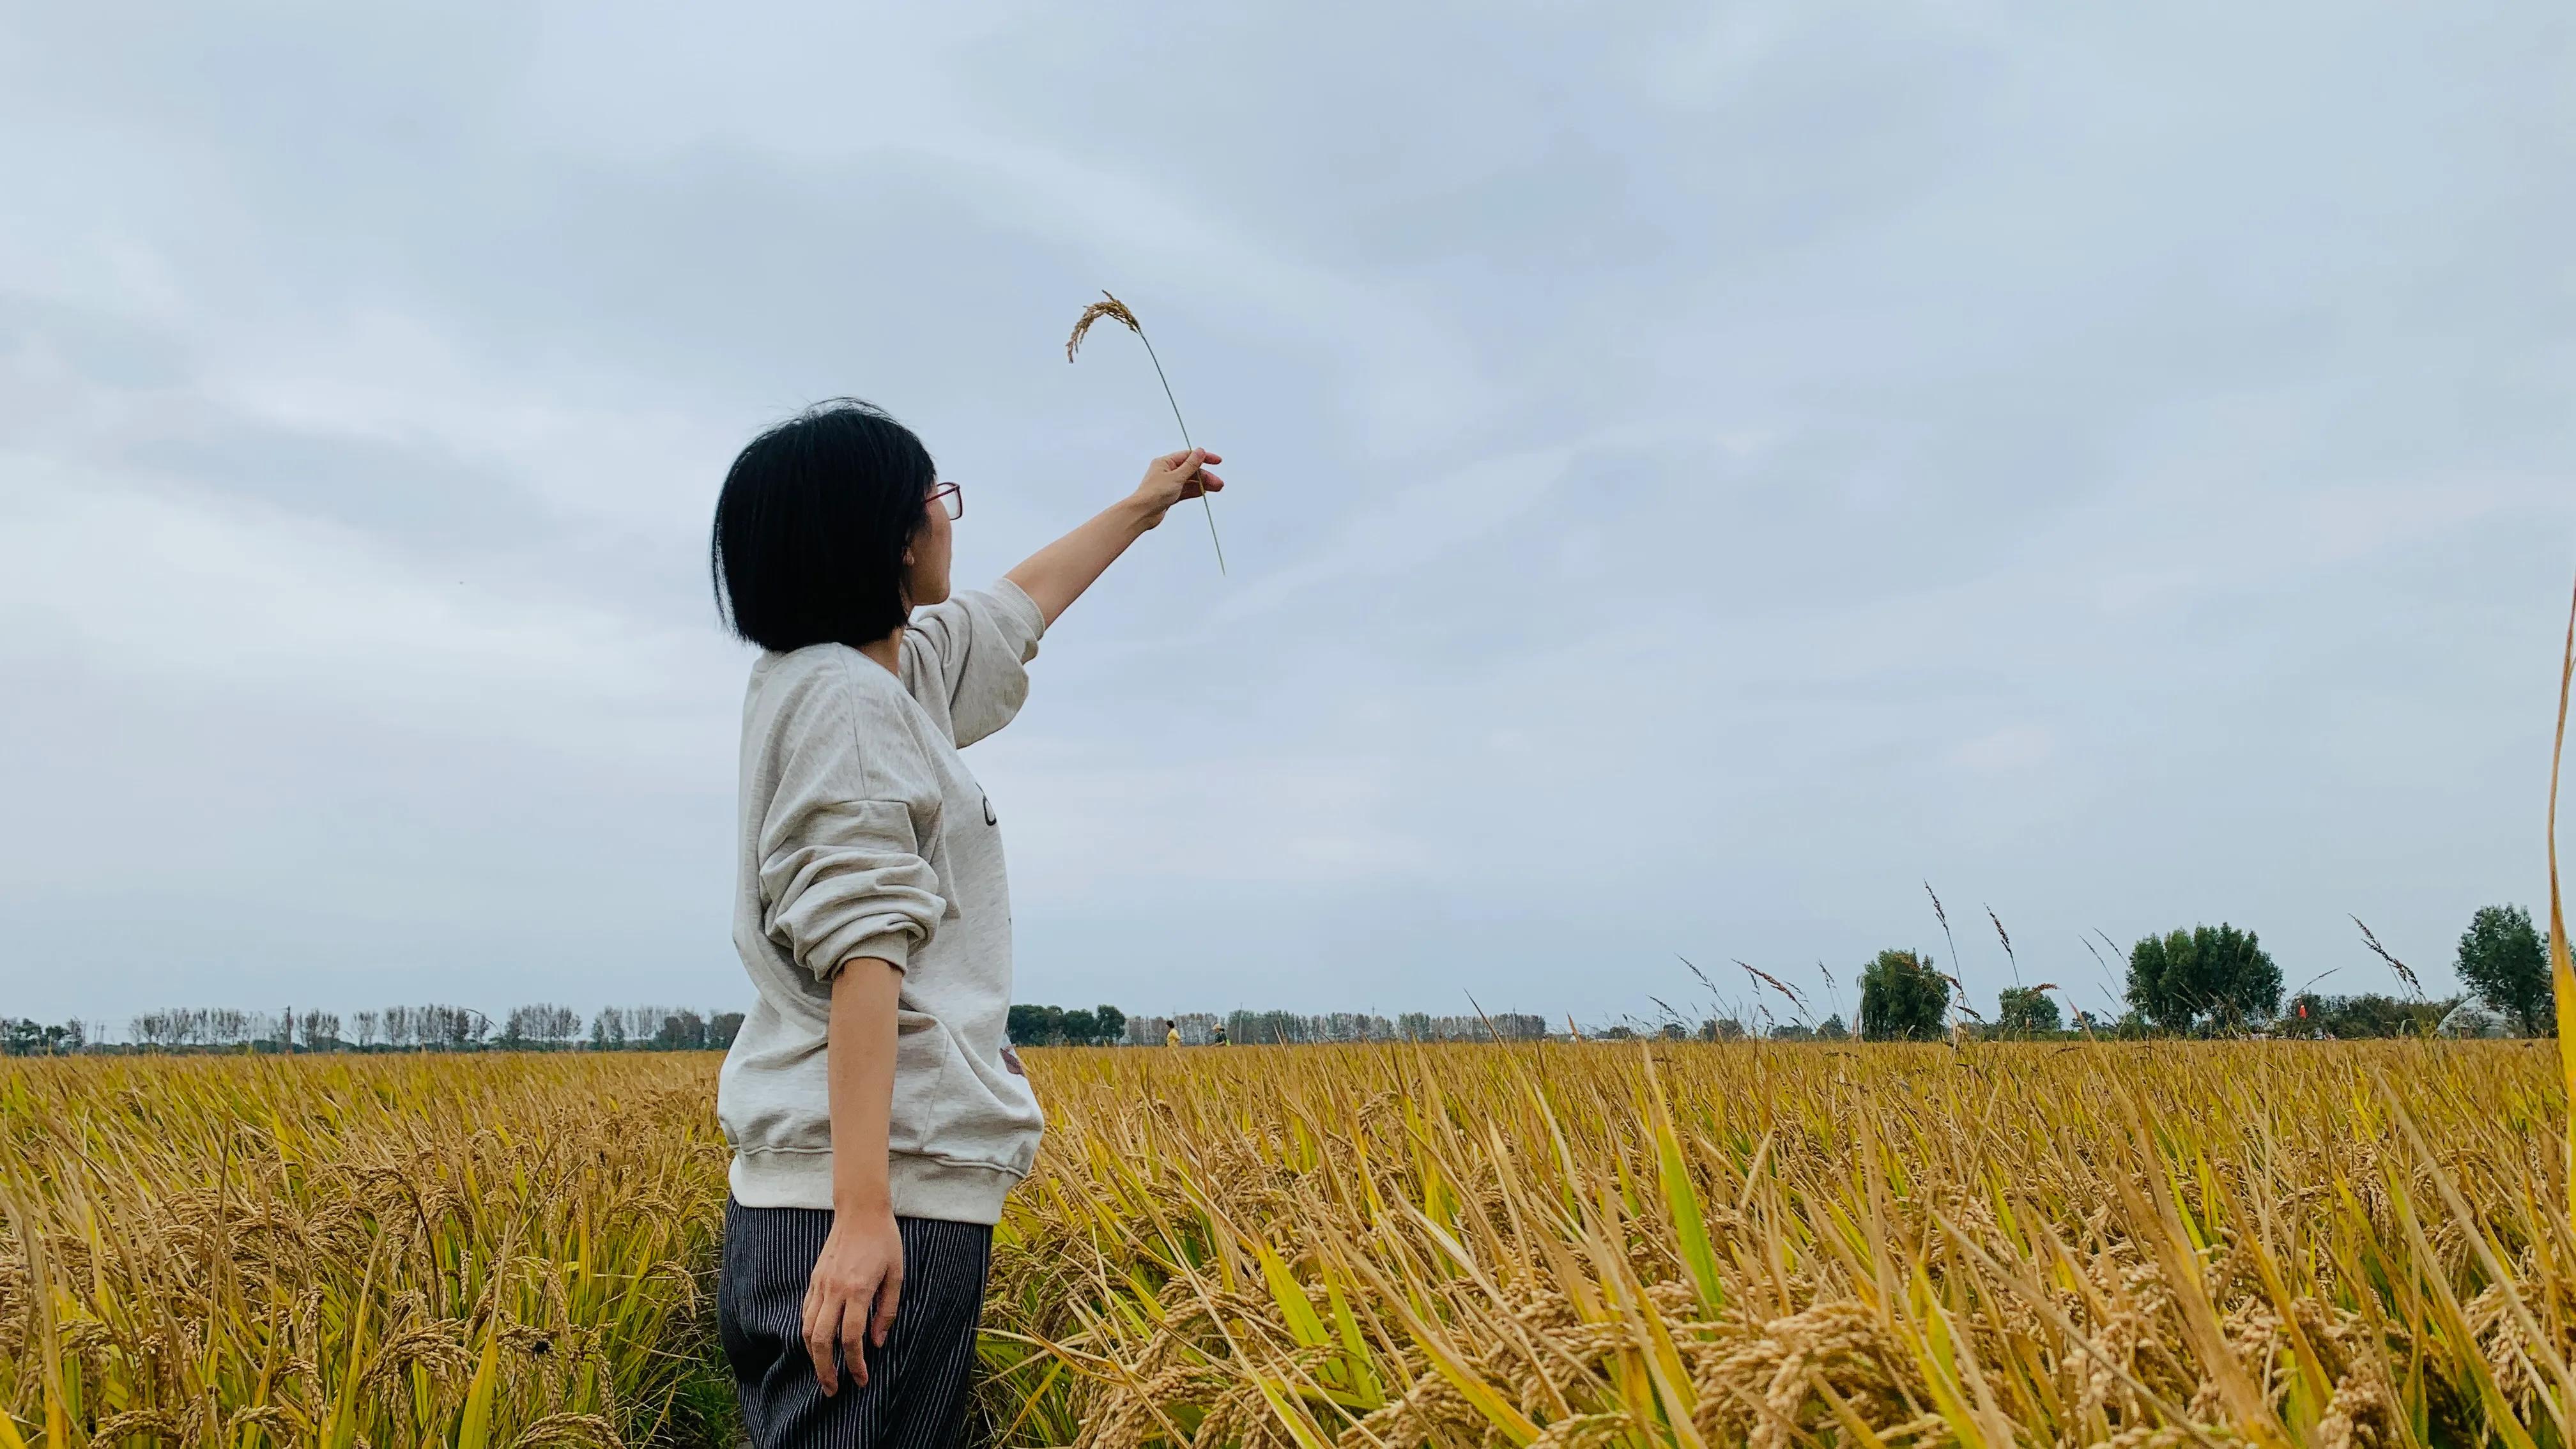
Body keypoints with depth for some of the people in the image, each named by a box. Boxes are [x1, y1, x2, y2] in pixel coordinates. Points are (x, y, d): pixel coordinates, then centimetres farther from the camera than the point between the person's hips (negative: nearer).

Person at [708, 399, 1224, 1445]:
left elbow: (1016, 610, 36)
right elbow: (861, 952, -20)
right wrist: (863, 1211, -25)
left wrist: (1144, 506, 48)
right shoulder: (844, 700, -11)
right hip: (881, 1196, -10)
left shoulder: (891, 673, 18)